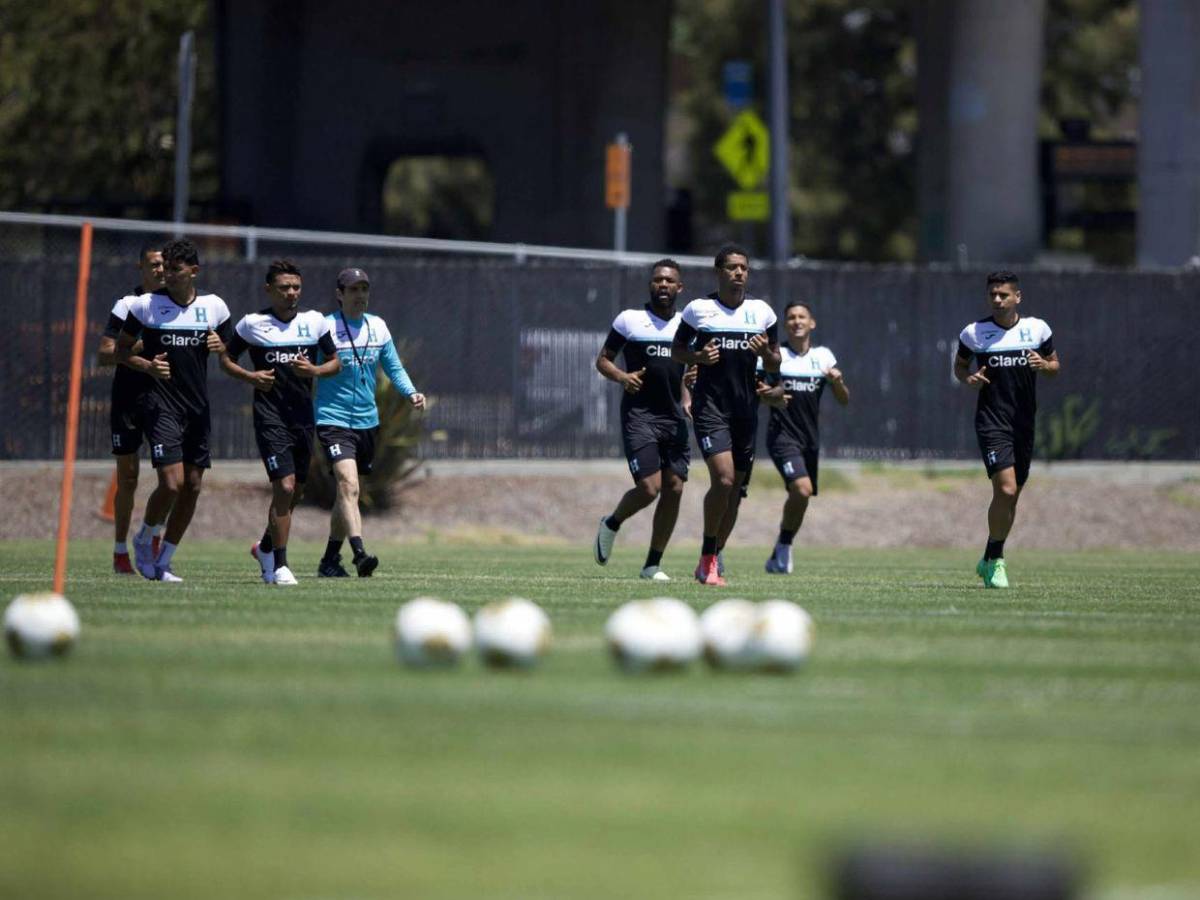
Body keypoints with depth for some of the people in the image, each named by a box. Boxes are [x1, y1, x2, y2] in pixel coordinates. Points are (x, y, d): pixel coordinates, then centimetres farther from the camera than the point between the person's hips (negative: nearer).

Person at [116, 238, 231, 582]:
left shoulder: (214, 306, 5)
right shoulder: (146, 305, -3)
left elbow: (226, 352, 18)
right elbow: (121, 350, 4)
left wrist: (219, 345, -7)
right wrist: (148, 366, -15)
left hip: (198, 407, 4)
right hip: (161, 405, -4)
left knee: (192, 487, 3)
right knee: (172, 482, -17)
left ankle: (162, 562, 16)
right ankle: (144, 539, 11)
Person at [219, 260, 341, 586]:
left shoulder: (314, 321, 6)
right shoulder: (252, 324, -2)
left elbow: (335, 362, 12)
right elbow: (226, 358, 9)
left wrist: (314, 370, -9)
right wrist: (250, 376, -9)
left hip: (304, 416, 4)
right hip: (270, 417, -4)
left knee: (294, 493, 12)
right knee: (285, 487, -16)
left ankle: (265, 548, 37)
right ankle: (279, 565, -8)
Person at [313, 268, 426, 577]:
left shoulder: (378, 327, 8)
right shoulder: (324, 328, -8)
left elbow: (394, 368, 15)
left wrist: (411, 393, -1)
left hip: (367, 421, 6)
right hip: (334, 420, -6)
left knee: (347, 492, 14)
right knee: (348, 485, -23)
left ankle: (330, 559, 26)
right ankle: (359, 553, -32)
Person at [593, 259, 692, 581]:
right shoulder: (629, 320, 0)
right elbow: (602, 360, 5)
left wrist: (687, 398, 11)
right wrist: (622, 377, -15)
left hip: (674, 418, 5)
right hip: (639, 413, -5)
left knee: (674, 488, -3)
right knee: (649, 488, -15)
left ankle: (653, 564, 9)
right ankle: (611, 524, 17)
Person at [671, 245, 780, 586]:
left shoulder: (761, 312, 7)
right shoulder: (698, 309, -1)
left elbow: (775, 364, 14)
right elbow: (676, 350, 9)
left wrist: (766, 353, -9)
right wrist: (698, 357, -11)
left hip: (746, 409, 4)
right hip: (710, 406, -4)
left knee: (735, 488, 5)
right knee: (723, 479, -19)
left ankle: (711, 560, 18)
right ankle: (708, 559, -6)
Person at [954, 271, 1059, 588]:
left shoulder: (1037, 329, 3)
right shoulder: (974, 333, -2)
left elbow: (1055, 366, 14)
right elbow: (959, 364, 13)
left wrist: (1044, 365, -9)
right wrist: (968, 378, -9)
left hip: (1024, 424, 3)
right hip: (992, 422, -3)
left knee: (1011, 497, 10)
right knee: (1005, 490, -19)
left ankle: (990, 560, 29)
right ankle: (995, 561, -5)